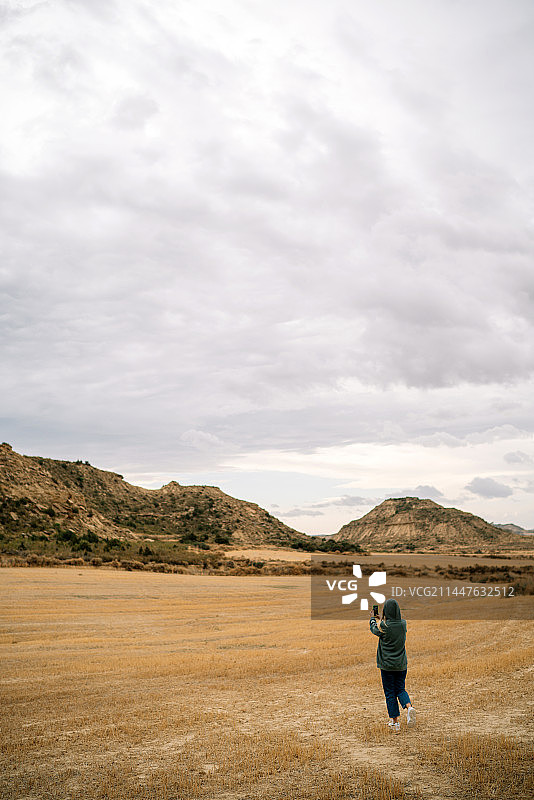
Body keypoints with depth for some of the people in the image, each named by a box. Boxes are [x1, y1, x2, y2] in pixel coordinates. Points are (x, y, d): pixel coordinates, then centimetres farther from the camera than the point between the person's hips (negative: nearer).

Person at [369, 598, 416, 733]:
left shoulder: (384, 626, -16)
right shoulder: (403, 624, -5)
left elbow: (374, 629, 6)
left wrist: (372, 619, 26)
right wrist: (383, 619, 32)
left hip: (387, 665, -4)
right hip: (401, 664, 4)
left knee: (390, 693, 7)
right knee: (400, 689, 17)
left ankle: (395, 722, 8)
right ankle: (409, 707, -12)